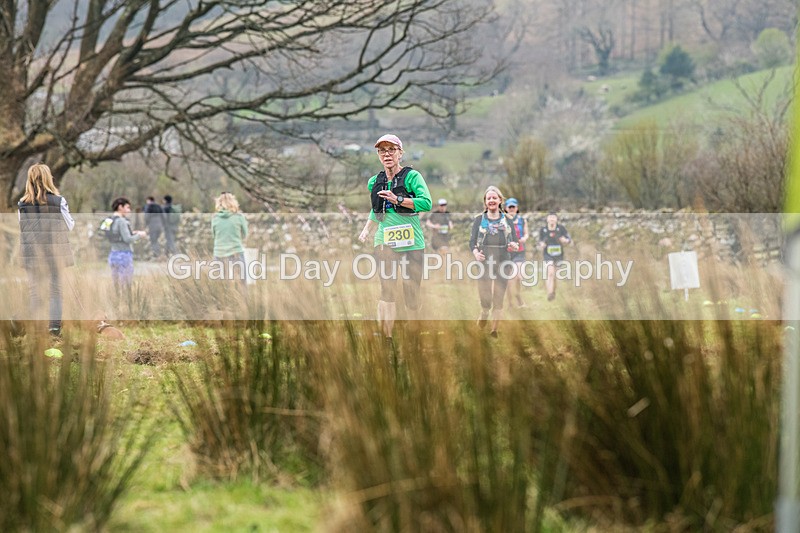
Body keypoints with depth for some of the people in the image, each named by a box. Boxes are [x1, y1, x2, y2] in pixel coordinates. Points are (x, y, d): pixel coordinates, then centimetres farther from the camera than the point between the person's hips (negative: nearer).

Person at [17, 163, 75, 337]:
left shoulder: (22, 204, -6)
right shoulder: (58, 201, -10)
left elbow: (20, 229, 4)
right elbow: (69, 226, 0)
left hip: (32, 253, 1)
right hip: (55, 251, -1)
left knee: (34, 290, 10)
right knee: (56, 289, 8)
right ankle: (55, 324, -3)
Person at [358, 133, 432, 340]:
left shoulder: (411, 176, -3)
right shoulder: (375, 182, 13)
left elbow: (427, 203, -17)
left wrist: (397, 200, -20)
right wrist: (366, 230, 12)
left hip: (411, 243, -3)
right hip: (385, 242, 3)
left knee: (412, 295, 0)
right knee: (387, 290, -7)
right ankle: (386, 337, -8)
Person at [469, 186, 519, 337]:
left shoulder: (507, 220, 9)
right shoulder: (479, 220, 5)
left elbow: (515, 242, 8)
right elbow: (472, 241, -1)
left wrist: (515, 246, -17)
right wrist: (476, 253, -22)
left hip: (503, 263, 1)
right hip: (484, 262, -1)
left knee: (498, 301, 3)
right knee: (485, 300, -4)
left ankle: (494, 331, 10)